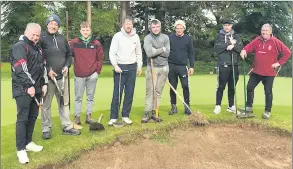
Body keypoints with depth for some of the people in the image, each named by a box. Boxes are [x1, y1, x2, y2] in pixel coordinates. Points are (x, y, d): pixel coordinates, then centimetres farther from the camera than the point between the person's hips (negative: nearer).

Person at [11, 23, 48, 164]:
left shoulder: (38, 48, 19)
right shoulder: (19, 46, -8)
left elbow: (43, 66, 20)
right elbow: (21, 68, -17)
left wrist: (44, 83, 11)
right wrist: (29, 85, -19)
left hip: (36, 88, 8)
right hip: (23, 89, -8)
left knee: (33, 117, 12)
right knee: (22, 118, -4)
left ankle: (28, 142, 25)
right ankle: (21, 149, 2)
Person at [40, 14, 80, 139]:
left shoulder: (62, 38, 13)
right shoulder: (41, 37, -4)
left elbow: (69, 54, 19)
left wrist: (67, 65, 2)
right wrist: (47, 70, -15)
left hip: (62, 77, 5)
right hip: (48, 77, -5)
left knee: (64, 103, 12)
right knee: (46, 104, 3)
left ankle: (67, 127, 22)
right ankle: (46, 129, 16)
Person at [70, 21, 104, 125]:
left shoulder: (96, 43, 2)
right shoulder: (74, 42, -1)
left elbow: (100, 58, 3)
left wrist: (97, 71, -2)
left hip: (92, 75, 1)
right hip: (79, 75, -1)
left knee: (90, 97, 10)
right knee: (78, 97, 6)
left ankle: (89, 116, 21)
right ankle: (77, 117, 16)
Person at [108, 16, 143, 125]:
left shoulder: (136, 37, 9)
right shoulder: (117, 36, -2)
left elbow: (139, 53, 14)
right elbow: (112, 53, -6)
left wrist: (139, 66, 10)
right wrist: (115, 65, -16)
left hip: (132, 67, 4)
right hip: (120, 67, -3)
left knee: (129, 93, 5)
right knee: (117, 93, -3)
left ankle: (125, 116, 16)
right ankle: (113, 117, 6)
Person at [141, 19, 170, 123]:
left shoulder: (165, 37, 7)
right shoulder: (147, 38, -3)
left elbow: (167, 53, -3)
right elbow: (149, 53, -17)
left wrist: (155, 51, -11)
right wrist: (162, 49, -7)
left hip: (164, 68, 3)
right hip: (152, 68, -2)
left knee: (158, 92, 5)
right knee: (150, 91, -3)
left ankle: (154, 112, 13)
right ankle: (147, 113, 4)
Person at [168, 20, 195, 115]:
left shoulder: (188, 39, 5)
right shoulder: (170, 38, 4)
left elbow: (191, 53, 6)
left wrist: (192, 66, -1)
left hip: (183, 66, 0)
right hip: (171, 66, 1)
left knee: (185, 86, -5)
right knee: (172, 87, 7)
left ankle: (187, 106, 7)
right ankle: (173, 106, 18)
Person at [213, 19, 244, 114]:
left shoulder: (236, 36, 12)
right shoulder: (220, 36, 6)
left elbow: (241, 48, 1)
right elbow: (217, 48, -8)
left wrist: (233, 46, -15)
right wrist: (228, 44, -12)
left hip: (234, 65, 3)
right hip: (223, 65, -3)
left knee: (232, 87, 8)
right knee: (221, 87, -2)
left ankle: (231, 106, 17)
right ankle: (218, 106, 7)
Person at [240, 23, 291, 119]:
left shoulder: (275, 42, -8)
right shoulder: (257, 40, 2)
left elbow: (287, 52, -6)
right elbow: (249, 47, -9)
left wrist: (279, 63, -10)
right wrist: (244, 50, -32)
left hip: (269, 73, -4)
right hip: (256, 71, 4)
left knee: (268, 92, 5)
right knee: (249, 88, 7)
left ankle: (267, 111, 20)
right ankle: (249, 110, 20)